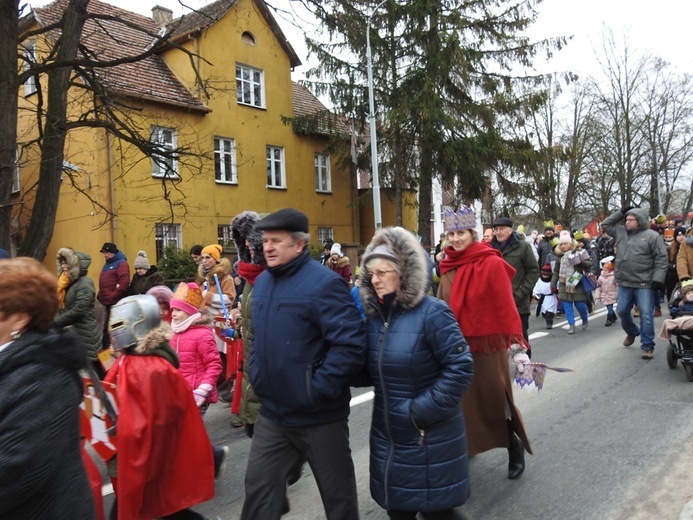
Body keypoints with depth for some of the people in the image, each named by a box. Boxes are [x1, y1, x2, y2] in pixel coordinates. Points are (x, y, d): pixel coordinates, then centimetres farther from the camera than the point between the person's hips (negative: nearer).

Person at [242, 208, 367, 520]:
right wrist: (256, 375, 9)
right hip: (272, 413, 6)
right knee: (258, 486, 16)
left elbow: (351, 346, -24)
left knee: (337, 493, 15)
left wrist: (316, 390, -21)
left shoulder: (324, 283, -18)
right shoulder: (262, 282, 7)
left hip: (319, 415, -6)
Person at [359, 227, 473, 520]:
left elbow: (460, 368, -19)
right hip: (387, 435, 6)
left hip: (430, 438, -6)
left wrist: (422, 410, -20)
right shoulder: (373, 314, 1)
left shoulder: (432, 313, -18)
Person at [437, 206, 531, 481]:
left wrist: (517, 344, -17)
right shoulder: (448, 264, 3)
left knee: (494, 401, 6)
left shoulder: (491, 263, -13)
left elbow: (507, 306, -14)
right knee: (460, 400, 12)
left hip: (487, 343, -5)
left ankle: (515, 446, 31)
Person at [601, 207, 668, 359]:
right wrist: (621, 212, 8)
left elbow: (661, 259, -7)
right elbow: (605, 225, 17)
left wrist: (658, 278, -15)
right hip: (624, 283, 5)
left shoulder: (652, 236, -5)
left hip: (645, 284, -5)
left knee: (646, 315, -3)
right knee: (622, 311, 14)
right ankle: (632, 332, 41)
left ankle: (647, 346, 6)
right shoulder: (620, 232, 9)